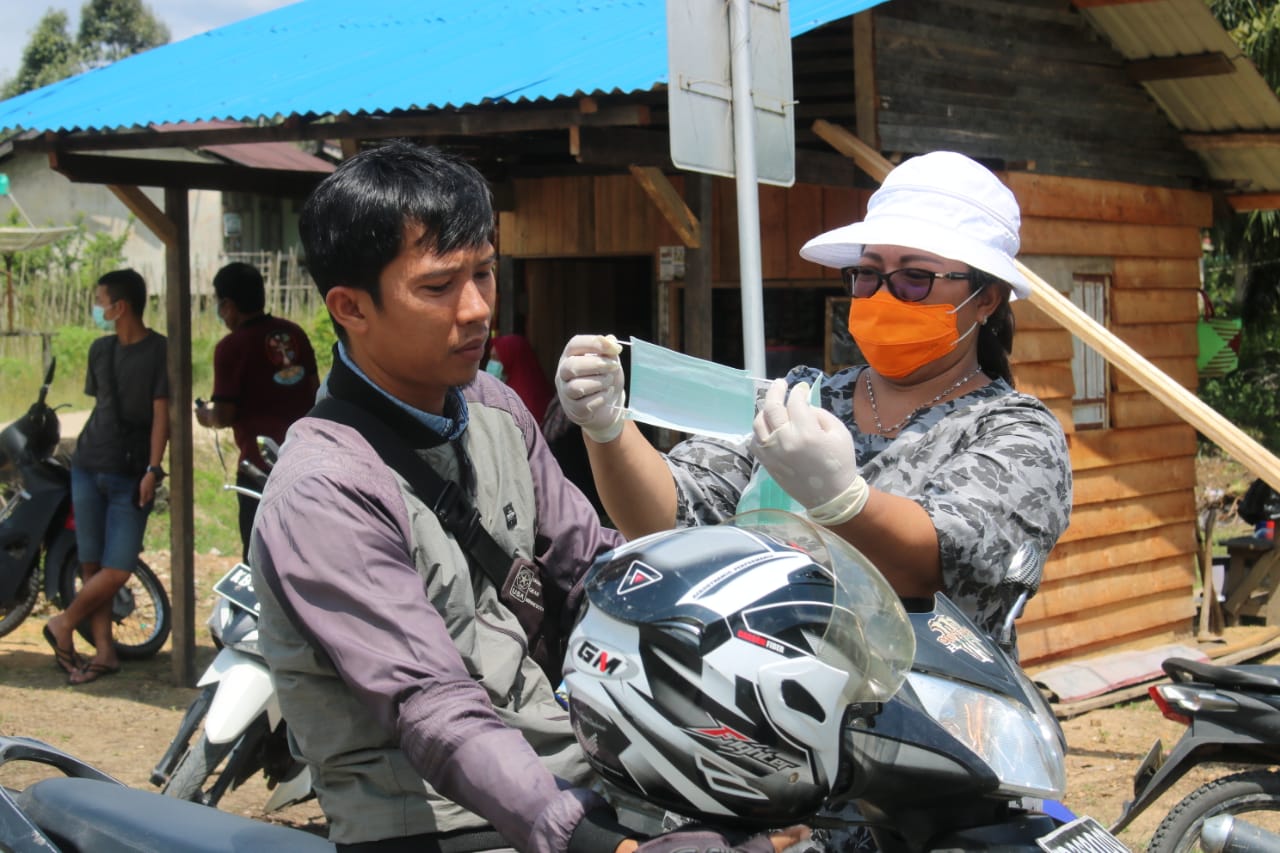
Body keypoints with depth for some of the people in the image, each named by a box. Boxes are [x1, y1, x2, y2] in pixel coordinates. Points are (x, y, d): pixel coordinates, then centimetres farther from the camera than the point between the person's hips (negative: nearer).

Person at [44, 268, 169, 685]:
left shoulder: (160, 351, -6)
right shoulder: (100, 349, 12)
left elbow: (161, 414, -9)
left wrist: (153, 470, -15)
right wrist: (87, 449, 17)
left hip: (132, 476, -5)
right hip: (89, 467, 5)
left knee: (117, 570, -11)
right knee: (92, 565, 3)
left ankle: (63, 625, 9)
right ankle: (104, 653, 10)